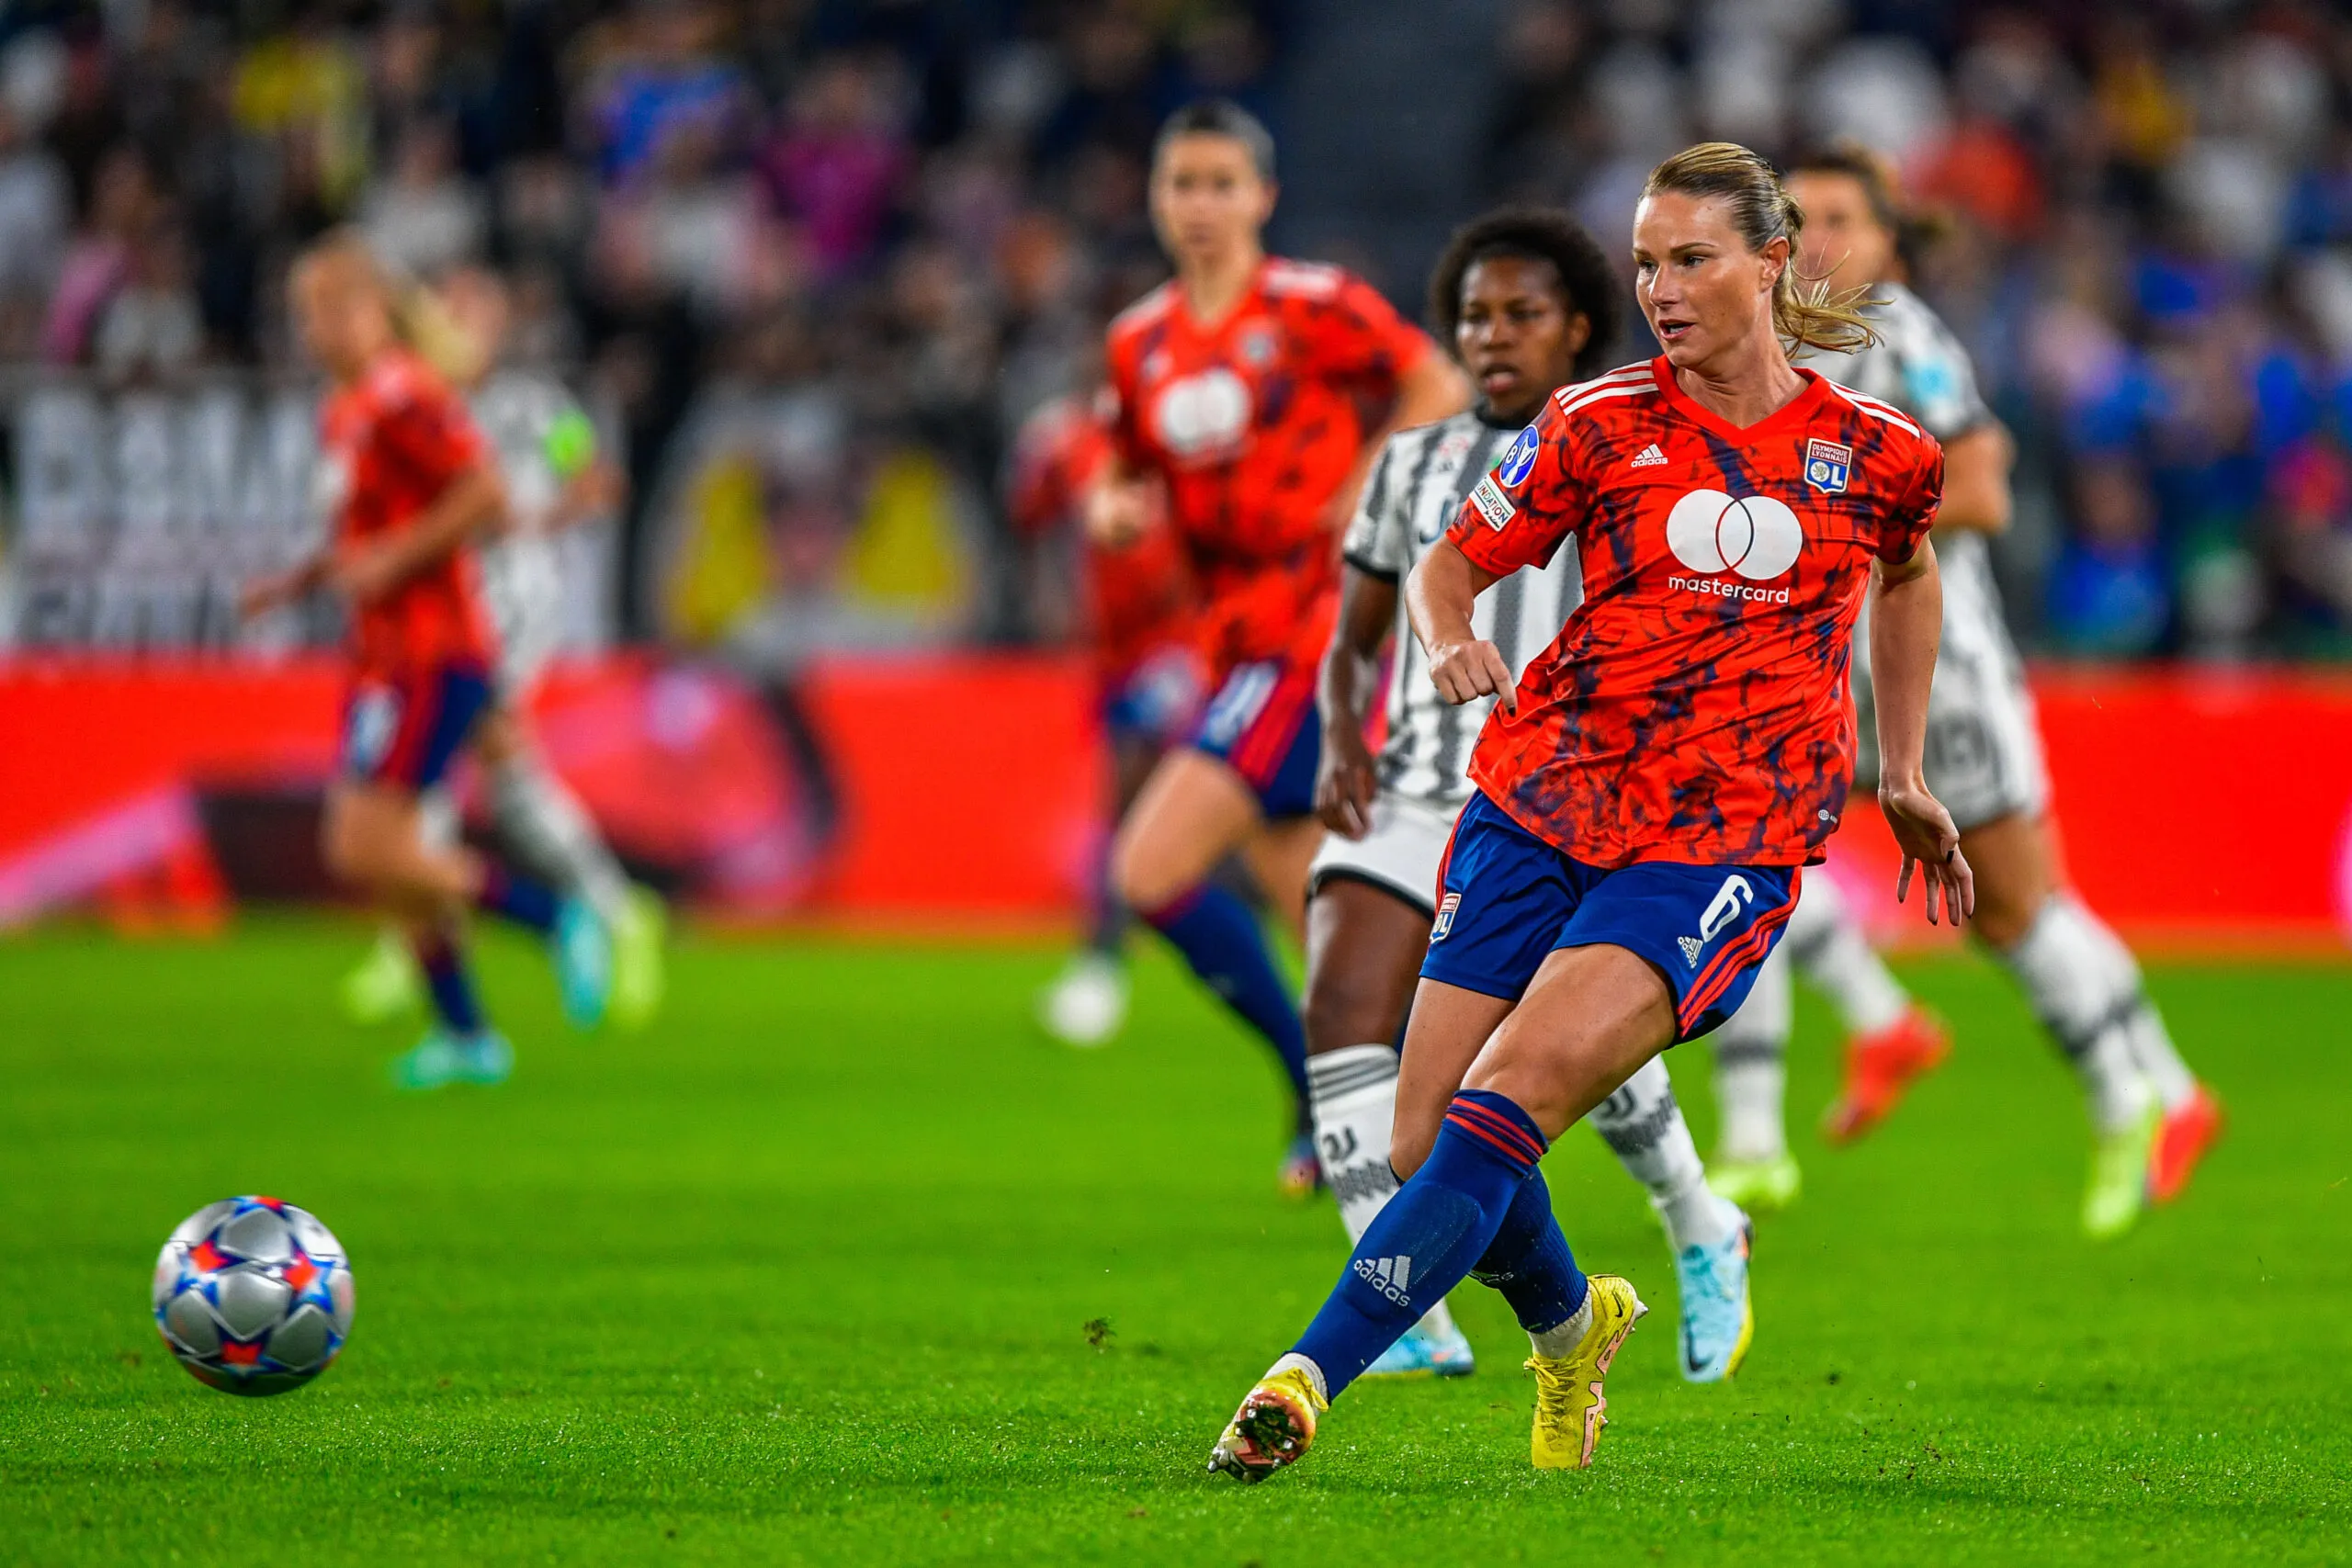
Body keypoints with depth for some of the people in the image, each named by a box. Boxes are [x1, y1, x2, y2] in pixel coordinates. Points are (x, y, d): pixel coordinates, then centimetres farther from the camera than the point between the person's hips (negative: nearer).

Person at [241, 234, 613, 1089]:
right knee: (369, 853, 9)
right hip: (382, 658, 10)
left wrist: (390, 560, -21)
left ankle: (555, 917, -2)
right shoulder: (342, 411, 16)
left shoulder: (405, 398, -14)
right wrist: (301, 579, 13)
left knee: (368, 850, -15)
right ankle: (464, 1034, 18)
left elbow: (486, 496, -22)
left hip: (431, 657, -10)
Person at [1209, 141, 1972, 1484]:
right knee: (1429, 1145, -3)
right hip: (1543, 805, 2)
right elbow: (1448, 564, 9)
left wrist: (1905, 773, 25)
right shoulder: (1601, 424, 3)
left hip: (1724, 847, -2)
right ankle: (1572, 1323, 29)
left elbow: (1908, 573, 27)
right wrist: (1452, 643, -14)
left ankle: (1312, 1374, -26)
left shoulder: (1878, 454, 5)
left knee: (1506, 1100, -24)